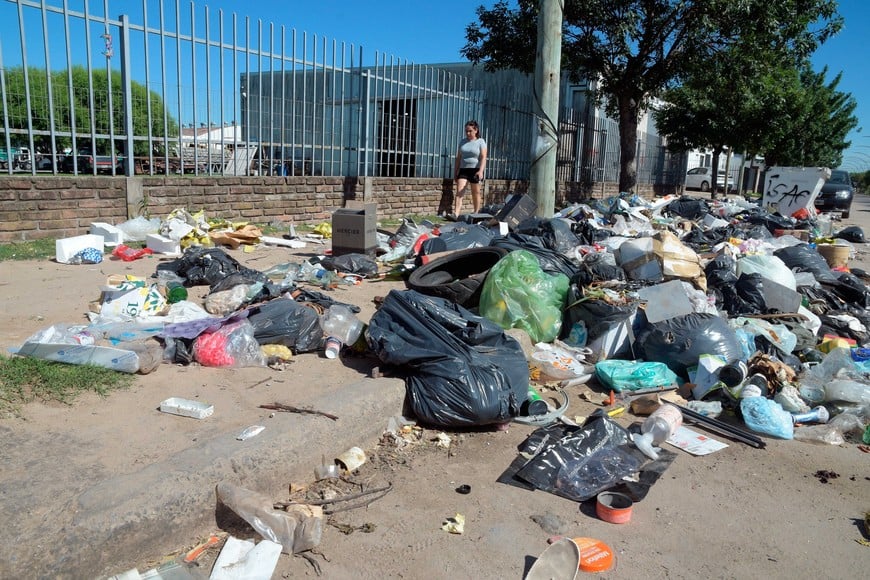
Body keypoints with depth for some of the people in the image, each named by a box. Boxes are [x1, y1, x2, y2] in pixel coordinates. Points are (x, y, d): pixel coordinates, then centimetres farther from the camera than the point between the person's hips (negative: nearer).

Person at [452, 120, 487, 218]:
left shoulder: (480, 142, 0)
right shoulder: (462, 142, 13)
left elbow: (483, 157, -10)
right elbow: (458, 158, 16)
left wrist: (481, 170, -23)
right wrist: (455, 172, 12)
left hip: (475, 170, -3)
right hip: (463, 170, 3)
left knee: (476, 193, 5)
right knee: (459, 191, -12)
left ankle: (476, 213, 18)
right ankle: (456, 214, -21)